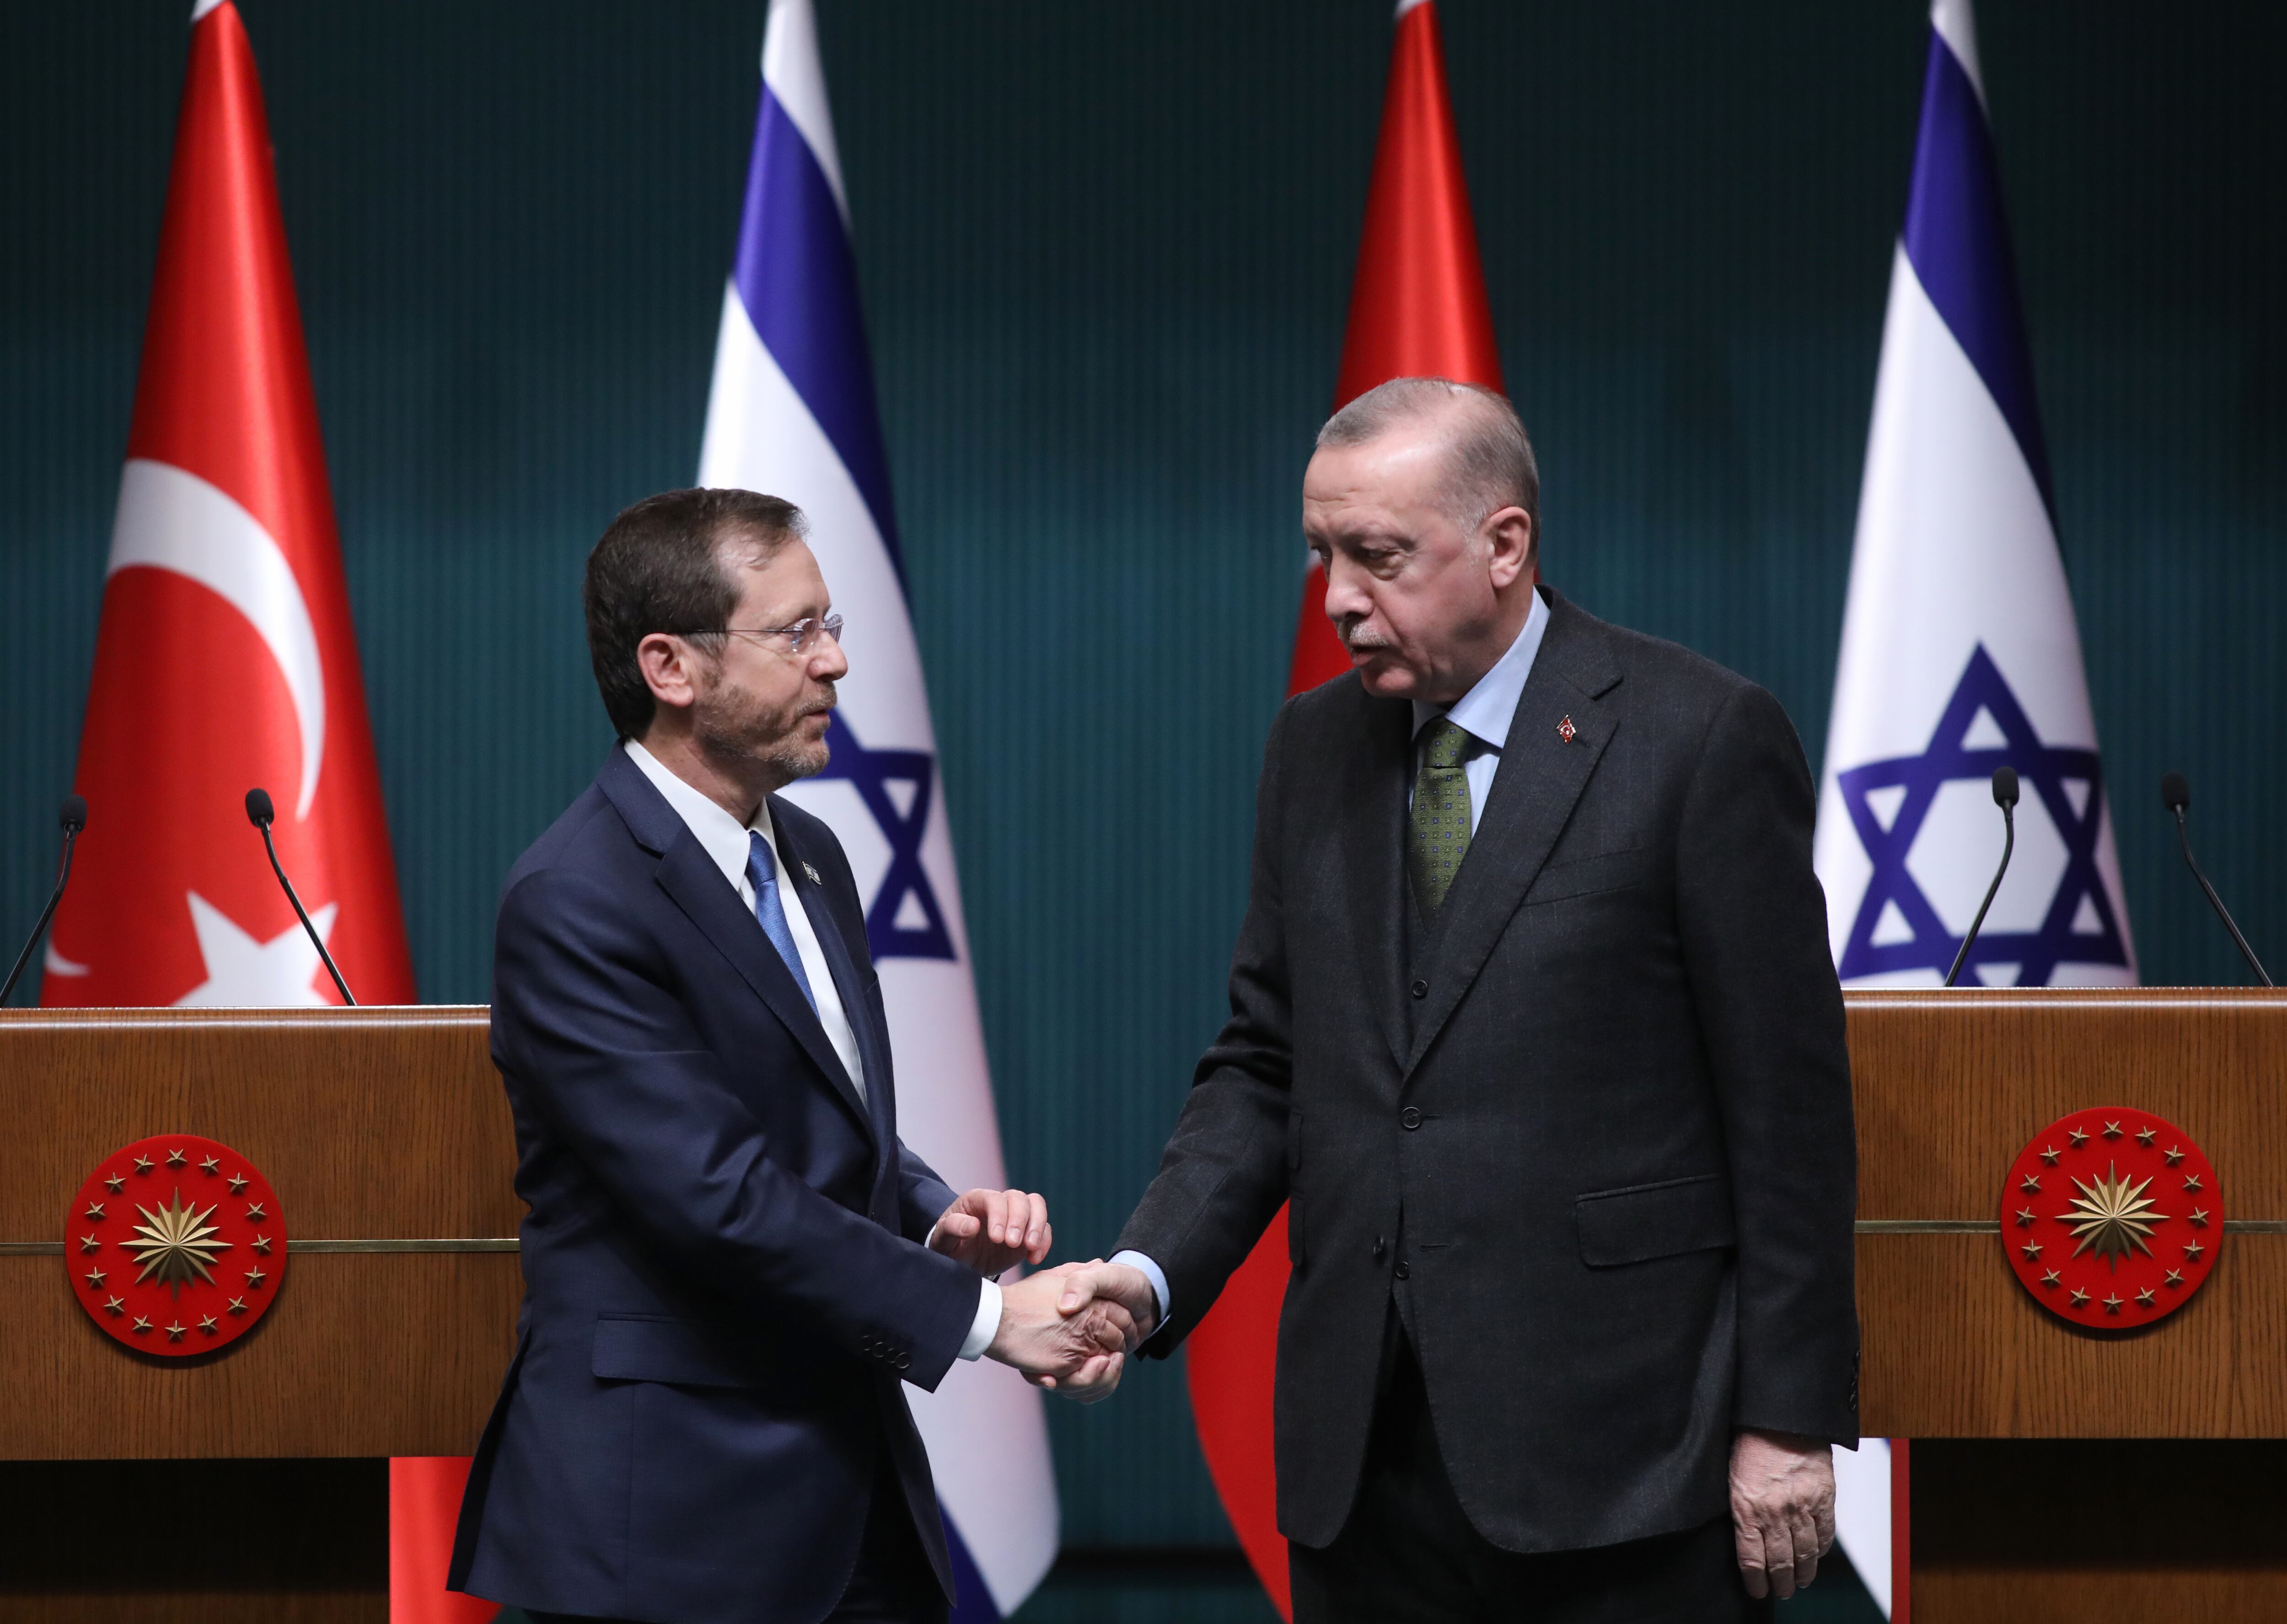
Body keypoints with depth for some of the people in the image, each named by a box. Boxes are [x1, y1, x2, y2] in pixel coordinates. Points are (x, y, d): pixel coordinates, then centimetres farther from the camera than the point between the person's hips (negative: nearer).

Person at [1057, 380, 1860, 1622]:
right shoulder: (1313, 751, 11)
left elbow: (1788, 1105, -6)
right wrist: (1151, 1271, -4)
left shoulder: (1704, 739, -6)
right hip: (1363, 1450, 5)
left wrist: (1789, 1421, -9)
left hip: (1616, 1454, -5)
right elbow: (1266, 1064, 14)